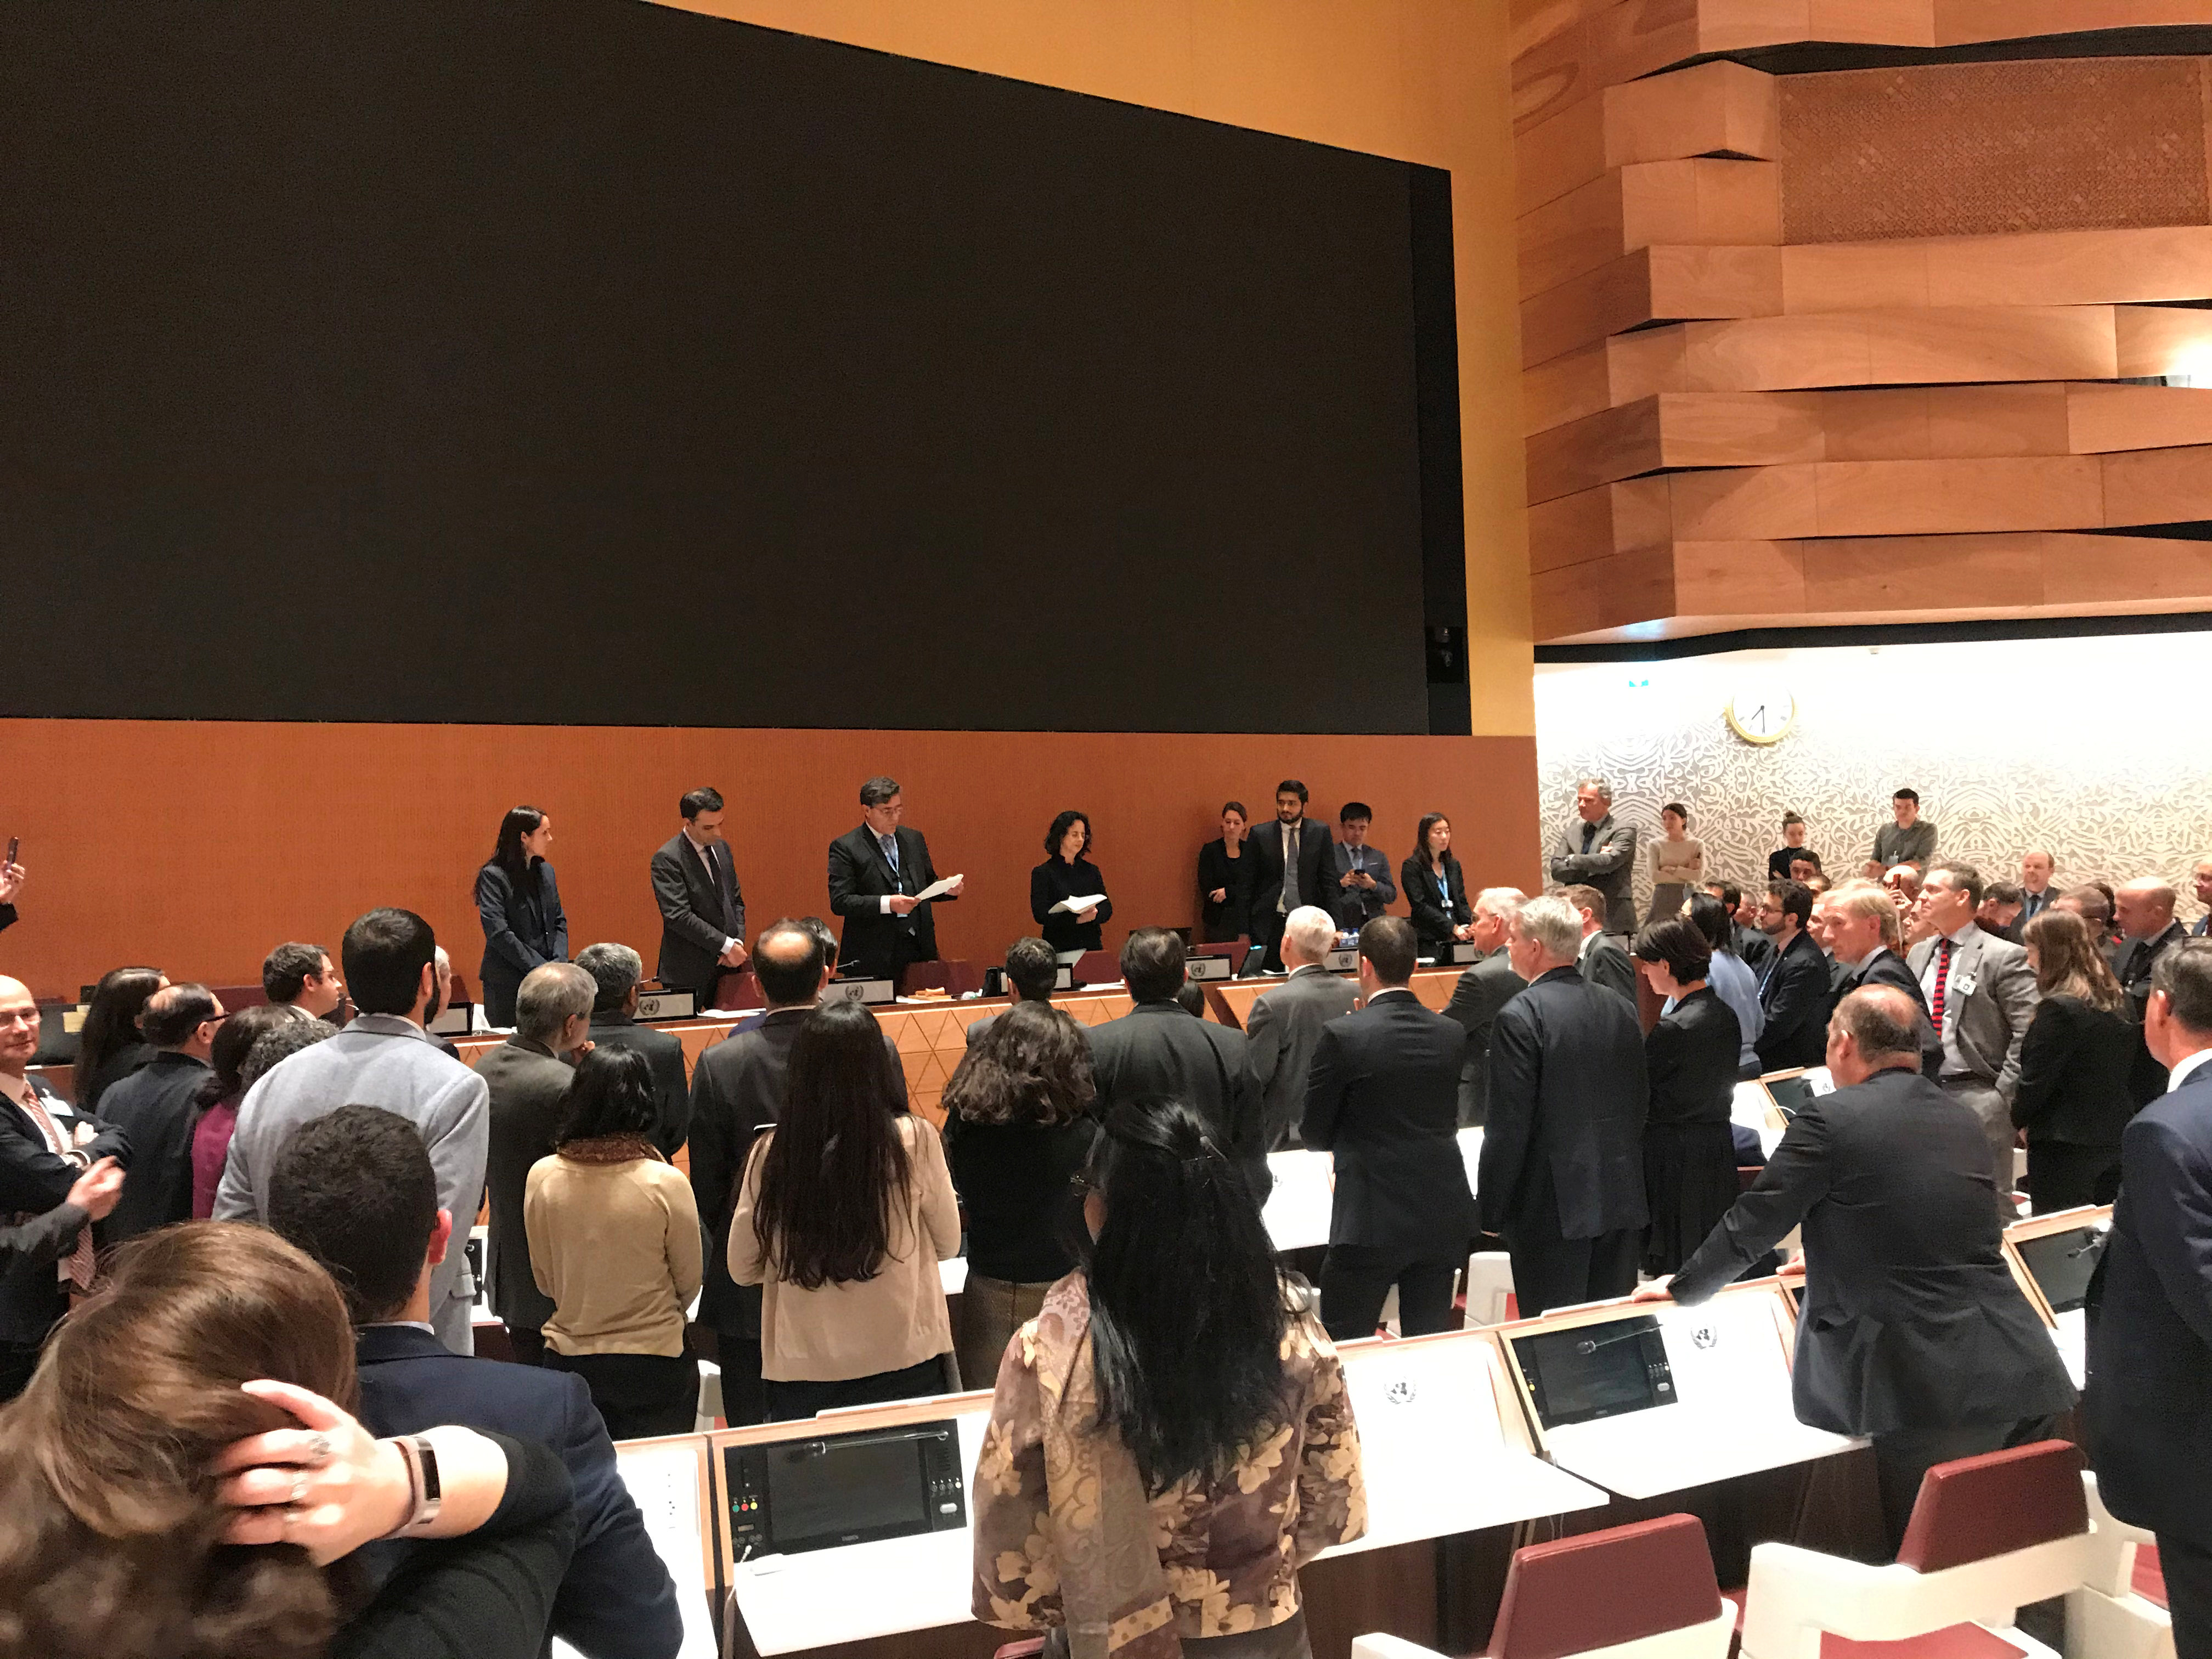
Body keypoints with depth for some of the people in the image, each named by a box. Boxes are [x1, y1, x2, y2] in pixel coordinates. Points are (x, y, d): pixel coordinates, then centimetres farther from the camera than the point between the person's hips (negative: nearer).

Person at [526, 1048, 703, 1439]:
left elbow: (544, 1280, 4)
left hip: (569, 1359, 3)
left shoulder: (542, 1177, -9)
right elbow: (690, 1282, -3)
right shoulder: (666, 1183, -16)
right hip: (653, 1363, -3)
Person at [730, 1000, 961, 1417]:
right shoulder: (914, 1140, -10)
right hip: (903, 1365, -1)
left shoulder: (770, 1153, -8)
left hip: (801, 1372, 1)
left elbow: (743, 1269, 4)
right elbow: (948, 1245, 4)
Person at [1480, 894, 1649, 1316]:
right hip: (1622, 1199, 7)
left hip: (1552, 1204, -7)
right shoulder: (1618, 1008, 7)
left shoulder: (1520, 1016, -14)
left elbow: (1509, 1126, -15)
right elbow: (1641, 1102, 13)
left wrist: (1490, 1212, -7)